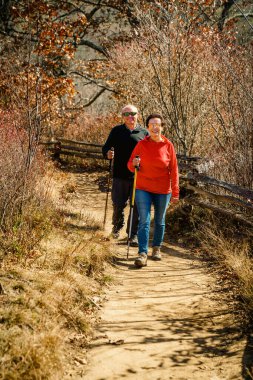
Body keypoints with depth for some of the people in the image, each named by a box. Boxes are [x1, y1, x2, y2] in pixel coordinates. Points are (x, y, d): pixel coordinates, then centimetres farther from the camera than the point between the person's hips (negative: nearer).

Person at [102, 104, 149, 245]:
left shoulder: (144, 133, 5)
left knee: (137, 206, 2)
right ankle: (117, 225, 36)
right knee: (118, 204, 6)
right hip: (120, 175, 0)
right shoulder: (116, 131, 6)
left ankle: (133, 235, 15)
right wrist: (108, 154, -15)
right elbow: (105, 148, 8)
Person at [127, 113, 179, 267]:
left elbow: (173, 170, -3)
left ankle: (157, 248, 33)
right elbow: (130, 165, 3)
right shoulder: (141, 144, -3)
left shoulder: (168, 145, -4)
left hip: (163, 191, 1)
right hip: (143, 189, -1)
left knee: (160, 221, 14)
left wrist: (175, 192, -6)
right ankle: (143, 254, -10)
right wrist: (134, 163, -21)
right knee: (144, 221, -9)